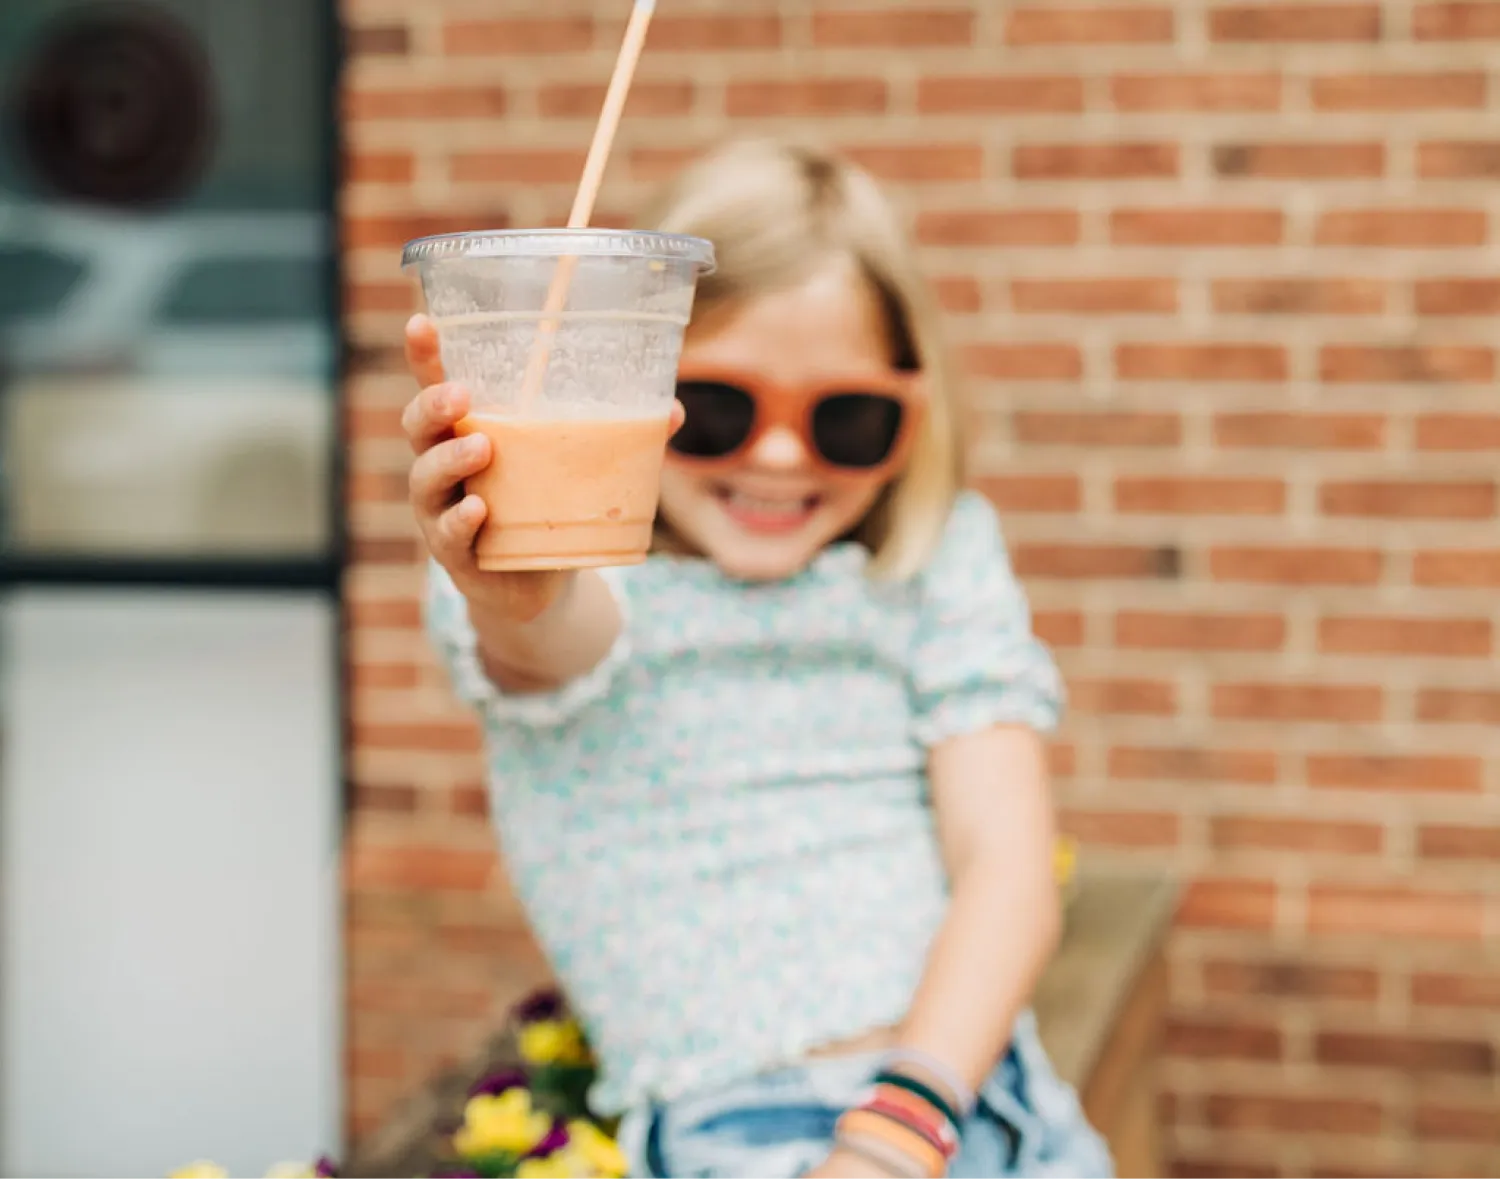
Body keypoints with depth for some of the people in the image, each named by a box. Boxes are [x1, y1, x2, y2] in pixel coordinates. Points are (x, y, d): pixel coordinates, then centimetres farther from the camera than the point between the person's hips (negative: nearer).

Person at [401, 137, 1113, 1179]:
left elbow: (1008, 866, 2)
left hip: (982, 1090, 6)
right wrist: (510, 601, -45)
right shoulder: (580, 591, 3)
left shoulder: (945, 554, 11)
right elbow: (560, 639, -21)